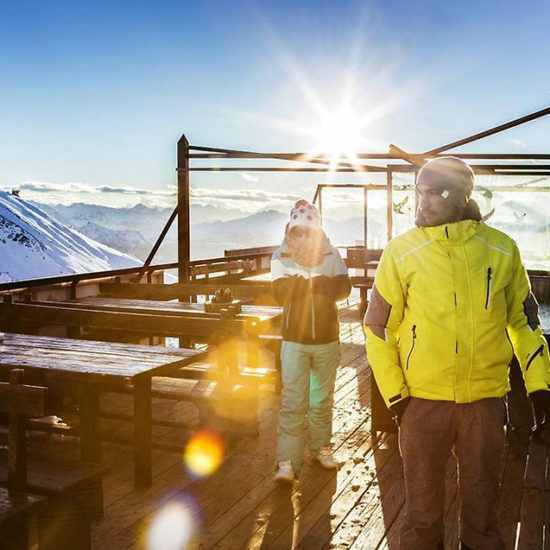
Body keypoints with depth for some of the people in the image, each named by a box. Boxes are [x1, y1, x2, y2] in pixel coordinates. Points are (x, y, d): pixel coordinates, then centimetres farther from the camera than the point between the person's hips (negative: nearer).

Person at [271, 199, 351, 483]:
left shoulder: (331, 254, -1)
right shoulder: (280, 257, -5)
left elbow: (344, 289, -14)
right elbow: (280, 292, -19)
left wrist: (301, 282, -19)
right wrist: (320, 283, -17)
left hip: (327, 339, 2)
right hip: (294, 341, -2)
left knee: (322, 400, 15)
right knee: (292, 403, -6)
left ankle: (322, 447, 32)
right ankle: (287, 462, -2)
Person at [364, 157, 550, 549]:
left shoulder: (501, 249, -2)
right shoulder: (402, 252, -6)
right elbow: (378, 327, -1)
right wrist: (395, 393, -5)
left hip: (486, 399, 1)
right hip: (422, 401, -1)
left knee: (482, 508, 17)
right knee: (423, 511, 13)